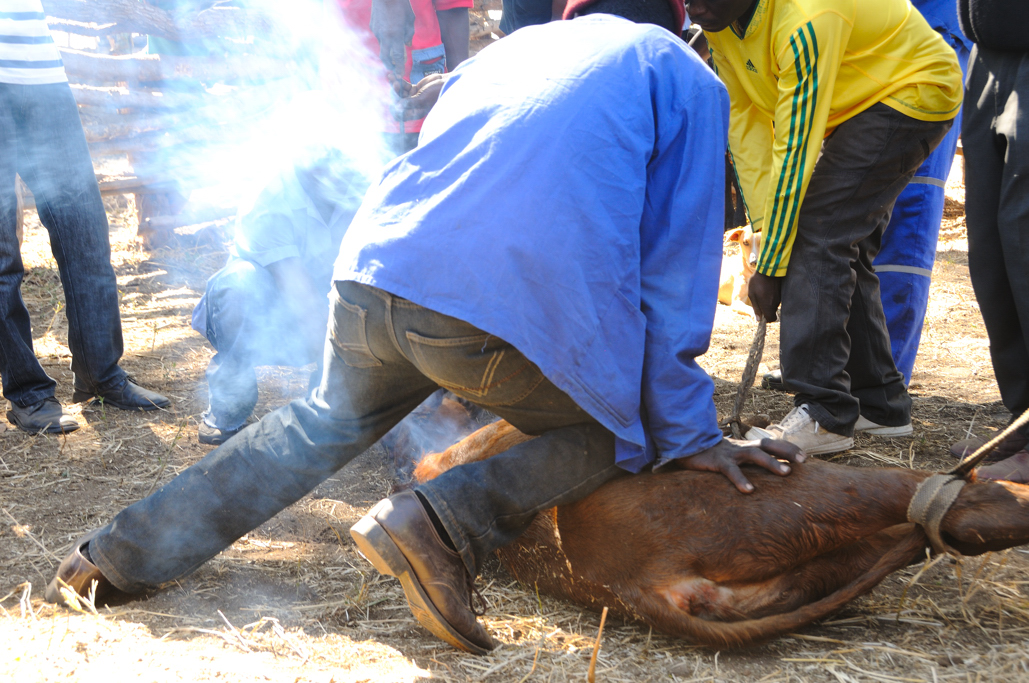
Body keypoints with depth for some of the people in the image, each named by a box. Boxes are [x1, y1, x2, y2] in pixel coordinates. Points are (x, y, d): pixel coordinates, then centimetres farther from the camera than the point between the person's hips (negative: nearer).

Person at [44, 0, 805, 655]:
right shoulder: (684, 77, 13)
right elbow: (676, 268, 8)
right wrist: (688, 435, 14)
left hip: (375, 273, 6)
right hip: (502, 321, -6)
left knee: (325, 422, 30)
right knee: (621, 436, 17)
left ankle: (119, 553, 35)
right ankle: (448, 521, -7)